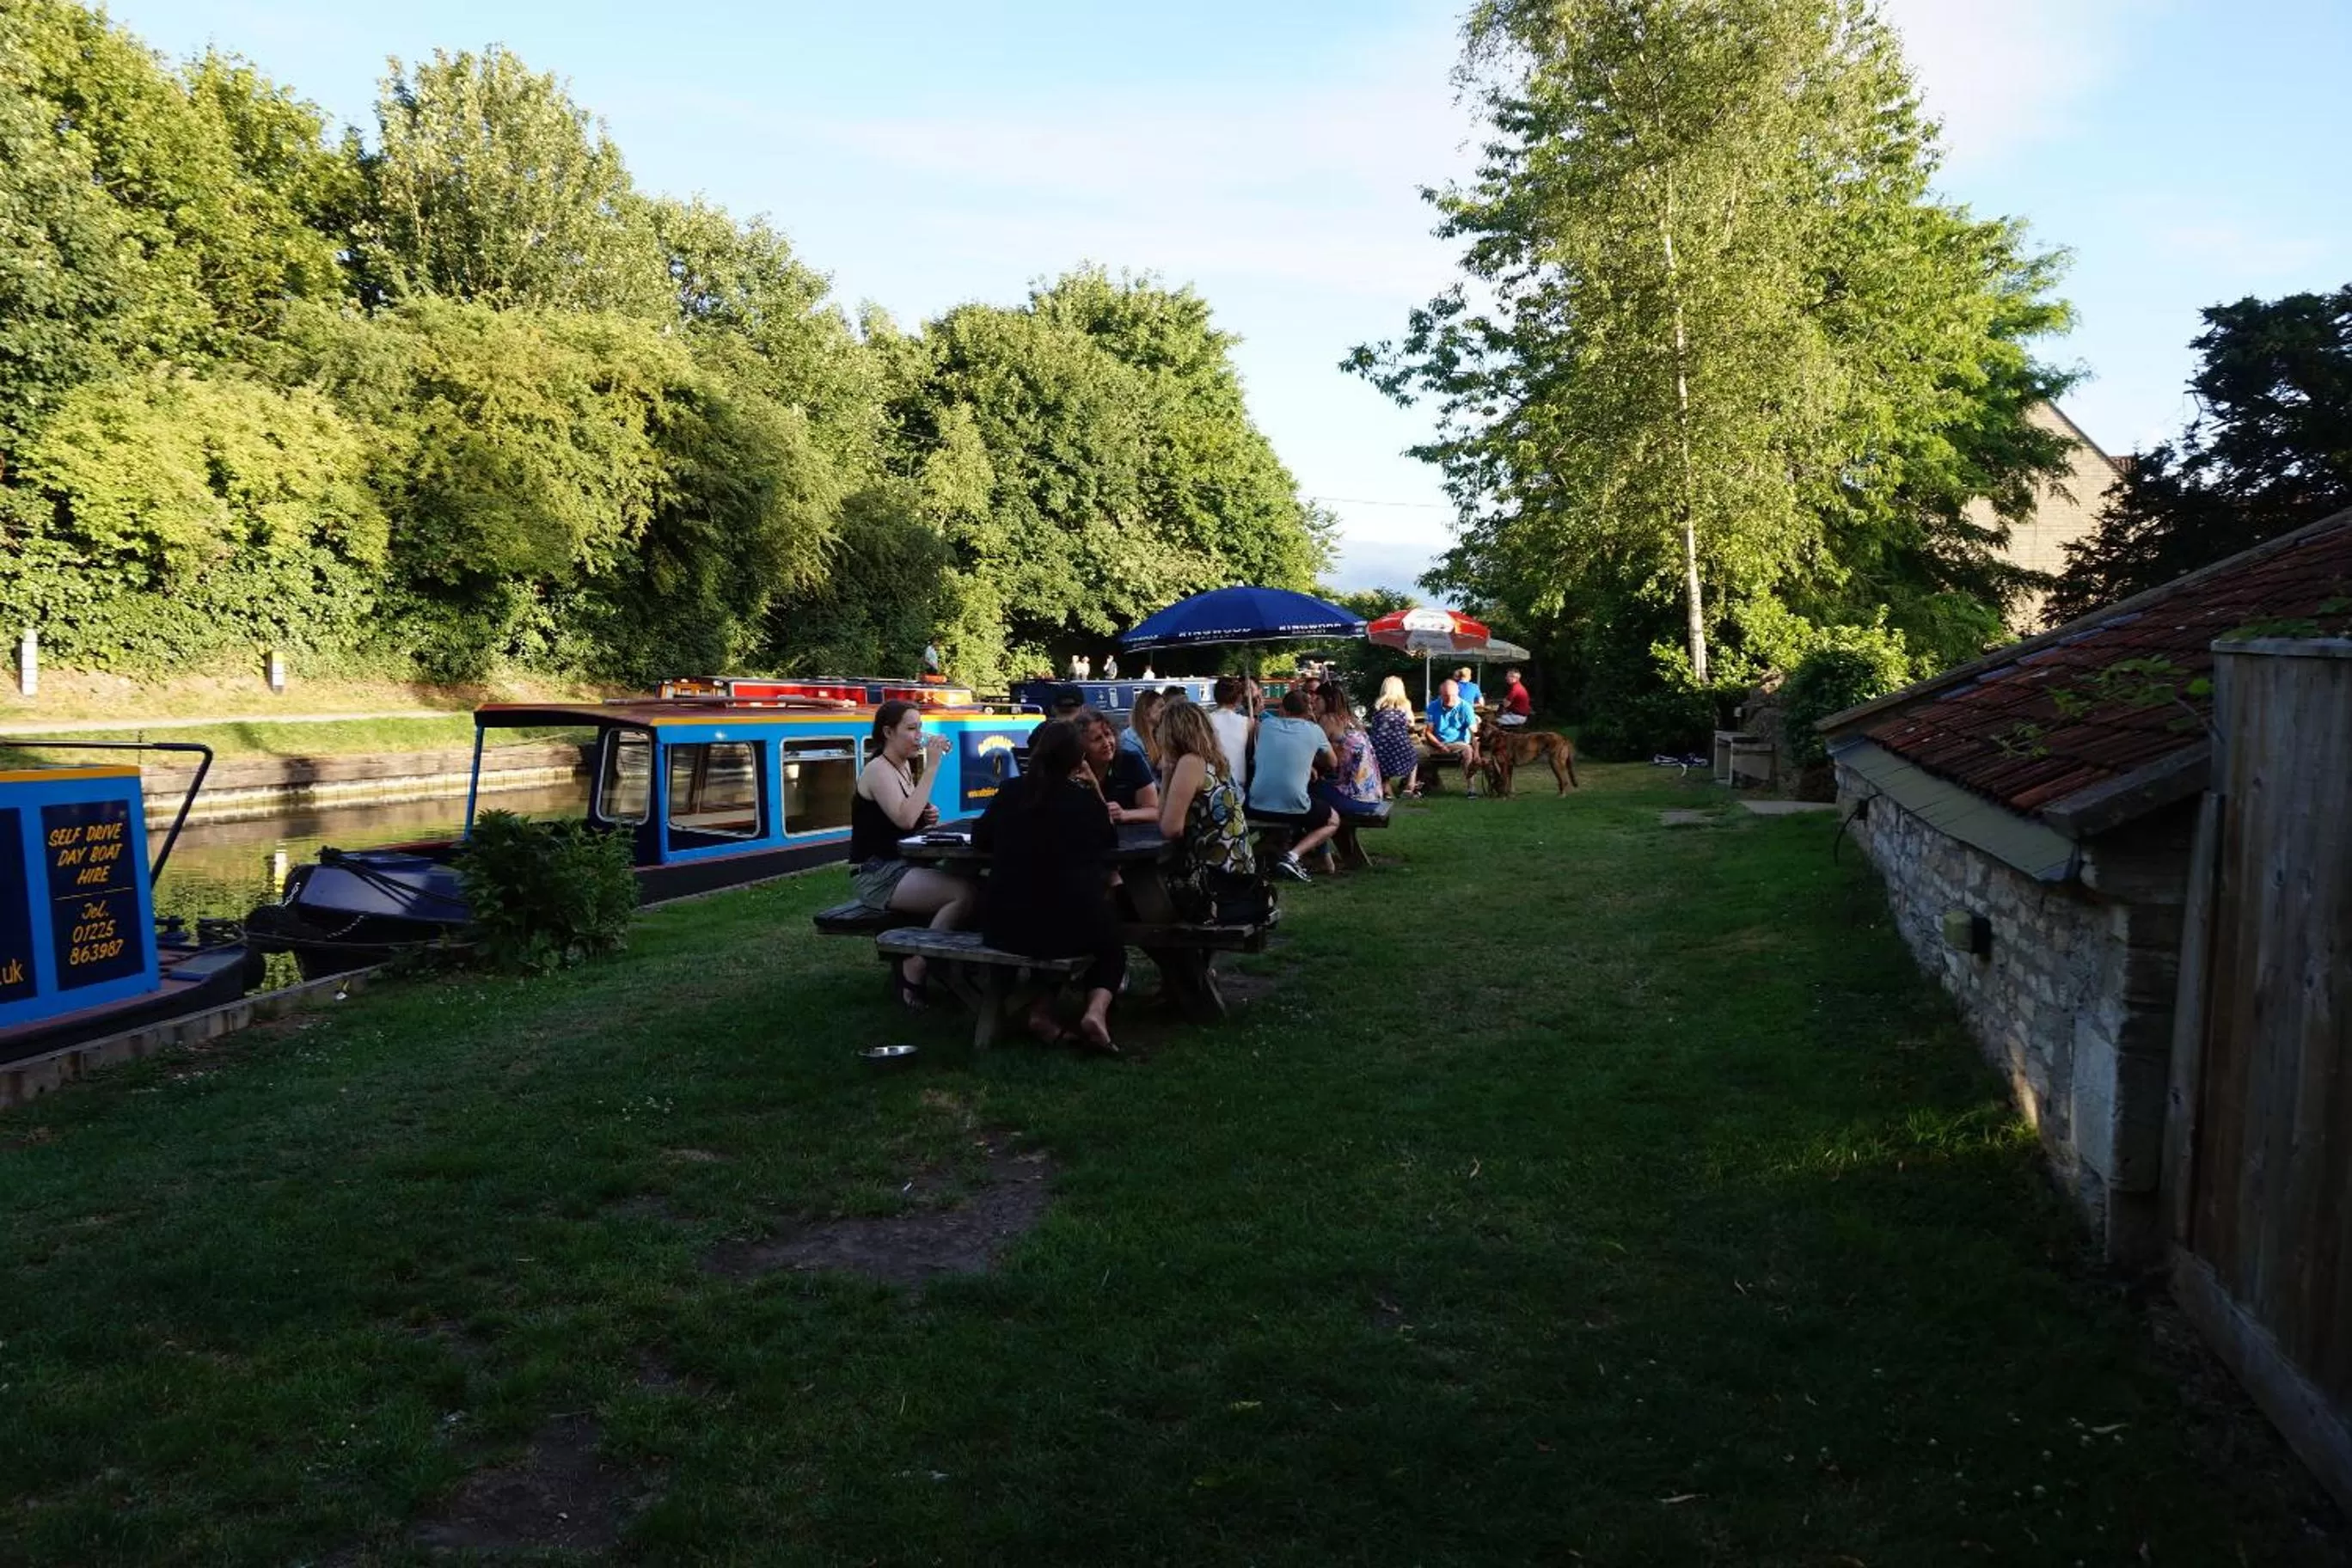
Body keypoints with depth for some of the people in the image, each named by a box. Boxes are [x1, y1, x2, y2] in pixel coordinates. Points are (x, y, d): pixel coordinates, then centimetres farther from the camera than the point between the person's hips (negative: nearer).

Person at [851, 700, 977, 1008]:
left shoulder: (904, 766, 13)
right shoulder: (878, 770, -14)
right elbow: (904, 819, -30)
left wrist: (927, 815, 1)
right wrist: (932, 766, -26)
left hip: (898, 867, 9)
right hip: (875, 875, -9)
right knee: (964, 894, -25)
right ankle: (913, 975, -14)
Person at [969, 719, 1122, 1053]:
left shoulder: (1009, 792, 4)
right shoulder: (1087, 800, 0)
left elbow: (979, 839, 18)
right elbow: (1111, 841, 19)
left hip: (1006, 926, 3)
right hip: (1072, 924, -2)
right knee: (1112, 948, 31)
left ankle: (1041, 1011, 14)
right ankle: (1097, 1010, 1)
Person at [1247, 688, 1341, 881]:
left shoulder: (1265, 724, 7)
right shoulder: (1314, 730, 0)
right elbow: (1331, 763, 16)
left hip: (1257, 808, 4)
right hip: (1294, 809, -4)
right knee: (1333, 821, 23)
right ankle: (1293, 856, -2)